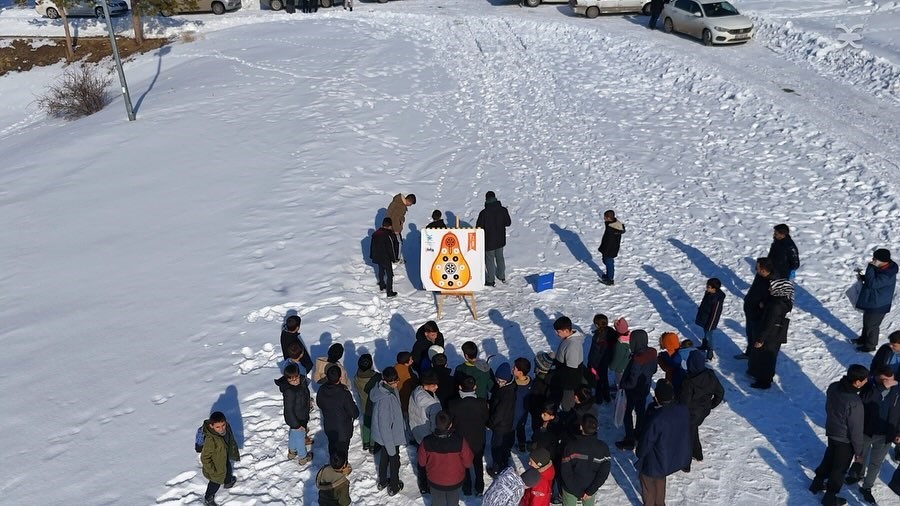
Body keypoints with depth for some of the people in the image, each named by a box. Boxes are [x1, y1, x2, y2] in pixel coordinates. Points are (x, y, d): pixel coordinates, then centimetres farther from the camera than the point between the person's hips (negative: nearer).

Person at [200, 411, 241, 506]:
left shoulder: (226, 427, -24)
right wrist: (212, 472, -22)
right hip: (216, 467, -6)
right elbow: (205, 458, -31)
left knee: (228, 470, 35)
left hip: (225, 458, 6)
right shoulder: (210, 440, -45)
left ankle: (228, 482, 69)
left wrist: (234, 452, 13)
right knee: (216, 483, 20)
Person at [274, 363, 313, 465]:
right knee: (300, 436, 17)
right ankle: (303, 457, 42)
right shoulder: (289, 392, -39)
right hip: (297, 419, -7)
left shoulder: (302, 381, -16)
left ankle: (291, 452, 56)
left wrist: (308, 404, 22)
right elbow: (289, 410, -29)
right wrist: (296, 424, -21)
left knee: (293, 434, 30)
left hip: (302, 415, 7)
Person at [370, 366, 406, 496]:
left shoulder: (391, 389, -10)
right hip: (390, 437, -8)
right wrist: (391, 446, -22)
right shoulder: (385, 399, -37)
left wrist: (402, 425, 19)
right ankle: (394, 487, 38)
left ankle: (382, 482, 49)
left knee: (384, 456, 27)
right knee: (394, 460, 16)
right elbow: (384, 425, -30)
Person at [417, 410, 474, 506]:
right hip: (455, 482, 0)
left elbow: (421, 462, -9)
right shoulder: (460, 441, -30)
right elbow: (468, 462, -16)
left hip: (435, 482, 0)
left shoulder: (426, 442, -27)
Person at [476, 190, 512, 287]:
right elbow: (508, 223, 2)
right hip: (500, 240, 4)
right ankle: (502, 277, 38)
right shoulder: (503, 210, -11)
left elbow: (479, 227, -16)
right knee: (500, 258, 23)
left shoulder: (484, 213, -23)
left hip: (489, 241, -4)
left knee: (489, 260, 11)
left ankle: (490, 280, 20)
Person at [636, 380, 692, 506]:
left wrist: (639, 453, -2)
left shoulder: (656, 419, -37)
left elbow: (646, 442, -21)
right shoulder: (684, 410, -19)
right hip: (676, 457, 7)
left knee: (647, 481, 22)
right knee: (660, 478, 33)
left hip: (657, 460, -6)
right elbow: (684, 432, 0)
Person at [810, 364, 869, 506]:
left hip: (831, 432, 6)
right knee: (839, 469, 15)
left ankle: (817, 483, 47)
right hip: (845, 440, -6)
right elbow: (856, 430, -24)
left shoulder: (833, 387, -14)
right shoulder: (855, 403, -35)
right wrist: (859, 451, -9)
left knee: (828, 459, 29)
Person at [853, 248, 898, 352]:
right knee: (866, 321, 26)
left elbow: (872, 284, -36)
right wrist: (863, 277, -2)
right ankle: (864, 338, 46)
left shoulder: (887, 275, -32)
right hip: (871, 301, 10)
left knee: (872, 325, 7)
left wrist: (870, 267, -35)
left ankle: (870, 345, 25)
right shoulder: (881, 268, -1)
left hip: (878, 305, -10)